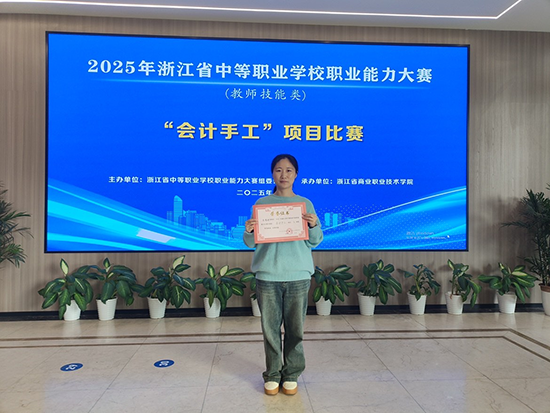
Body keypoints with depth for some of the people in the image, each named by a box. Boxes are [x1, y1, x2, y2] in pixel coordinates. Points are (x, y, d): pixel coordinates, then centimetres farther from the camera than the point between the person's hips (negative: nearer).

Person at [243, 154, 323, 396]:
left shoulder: (305, 204, 6)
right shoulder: (262, 203, 5)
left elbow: (315, 242, 5)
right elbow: (251, 243, 4)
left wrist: (314, 226, -15)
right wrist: (248, 232, -17)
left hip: (298, 276, 0)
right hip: (268, 275, 0)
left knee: (295, 328, 9)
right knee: (270, 328, 8)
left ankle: (291, 374, 26)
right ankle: (272, 374, 25)